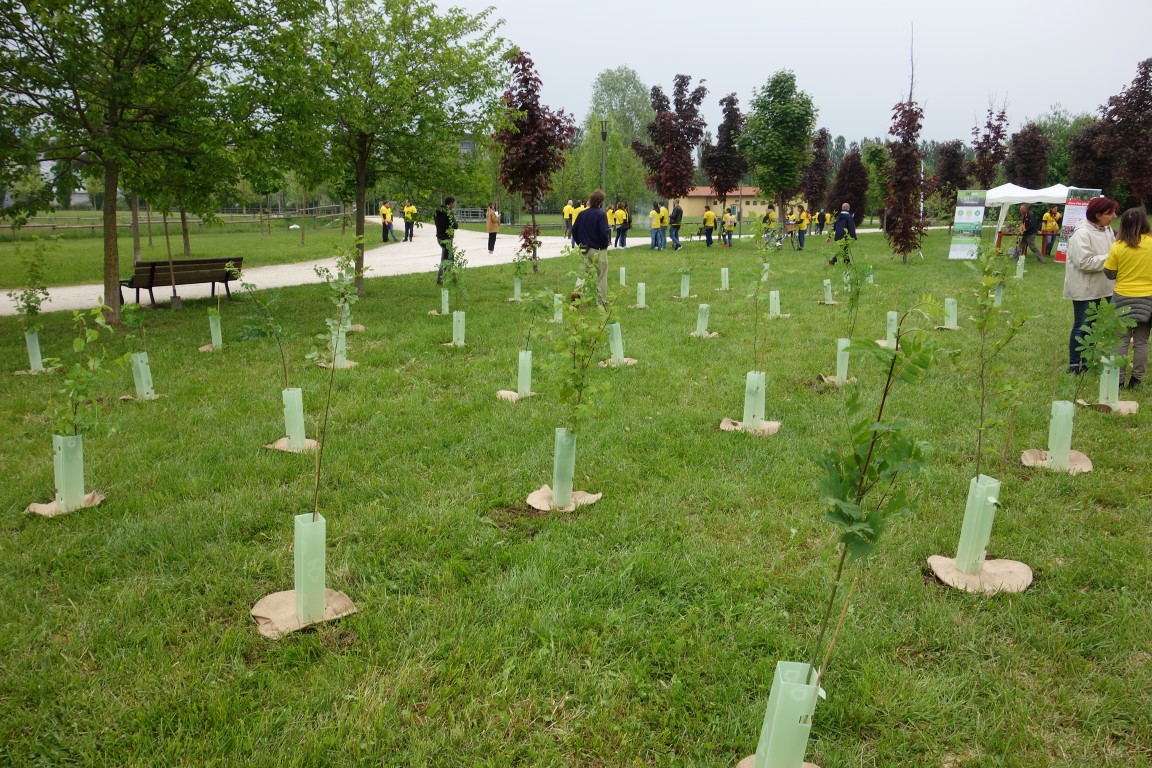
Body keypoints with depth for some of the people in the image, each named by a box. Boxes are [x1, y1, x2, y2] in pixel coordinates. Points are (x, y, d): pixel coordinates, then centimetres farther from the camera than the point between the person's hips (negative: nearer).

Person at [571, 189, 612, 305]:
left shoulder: (582, 214, 4)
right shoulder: (601, 215, -14)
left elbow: (574, 230, 9)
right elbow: (604, 233, -21)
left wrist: (580, 244, 18)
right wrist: (606, 244, -2)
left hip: (585, 250, 5)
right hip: (599, 251, -5)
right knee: (601, 278, 4)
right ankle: (602, 302, 6)